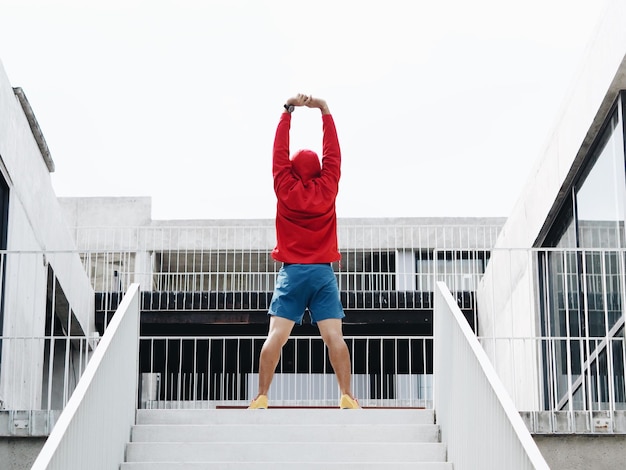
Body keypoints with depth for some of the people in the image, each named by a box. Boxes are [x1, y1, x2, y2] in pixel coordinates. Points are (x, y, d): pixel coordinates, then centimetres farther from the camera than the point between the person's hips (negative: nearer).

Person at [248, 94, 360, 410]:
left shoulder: (286, 189, 2)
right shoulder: (327, 189, 3)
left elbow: (279, 153, 7)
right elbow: (333, 154, 11)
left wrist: (288, 111, 11)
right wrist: (325, 111, 12)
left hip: (292, 272, 0)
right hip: (323, 273, 1)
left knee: (276, 336, -7)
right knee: (334, 336, -6)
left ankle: (261, 398, -12)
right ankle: (347, 397, -13)